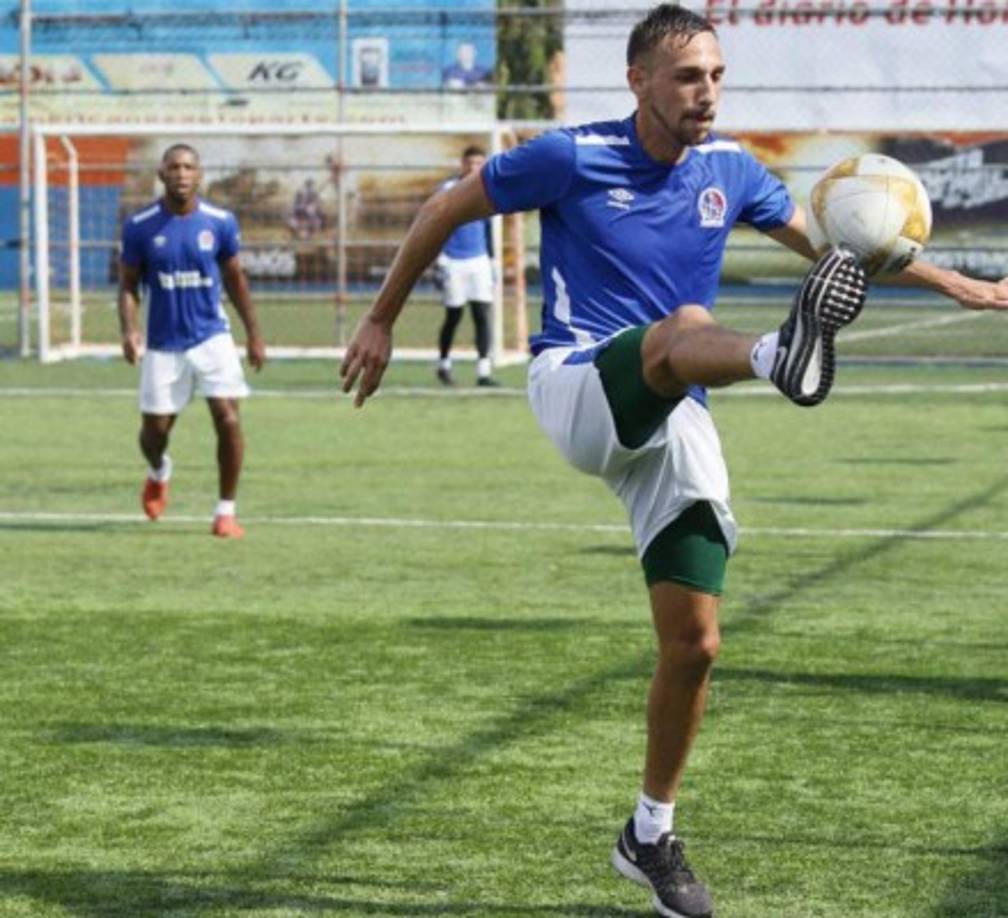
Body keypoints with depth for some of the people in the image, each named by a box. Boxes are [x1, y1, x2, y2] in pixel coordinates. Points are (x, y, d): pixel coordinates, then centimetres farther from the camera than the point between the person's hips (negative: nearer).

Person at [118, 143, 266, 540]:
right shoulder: (140, 227, -6)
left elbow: (234, 279, 9)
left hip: (211, 336, 0)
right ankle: (158, 472, 43)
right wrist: (129, 329, -16)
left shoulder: (220, 222, -3)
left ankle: (226, 510, 1)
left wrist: (253, 333, 10)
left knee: (228, 420, -13)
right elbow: (128, 285, 1)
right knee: (155, 428, 6)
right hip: (164, 344, 0)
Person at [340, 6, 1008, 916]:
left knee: (695, 644, -1)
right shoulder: (573, 157, -6)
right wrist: (381, 321, 7)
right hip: (577, 385, -5)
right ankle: (780, 356, -75)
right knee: (686, 324, -37)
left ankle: (651, 836, 17)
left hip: (672, 422, 5)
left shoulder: (728, 169, 7)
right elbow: (445, 210, 4)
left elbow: (828, 240, 21)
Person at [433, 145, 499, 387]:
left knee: (483, 315, -6)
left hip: (479, 260, 4)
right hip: (453, 262, -4)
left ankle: (483, 372, -8)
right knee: (453, 317, 2)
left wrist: (491, 261, 17)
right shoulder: (448, 190, -5)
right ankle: (444, 364, 22)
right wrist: (439, 262, -10)